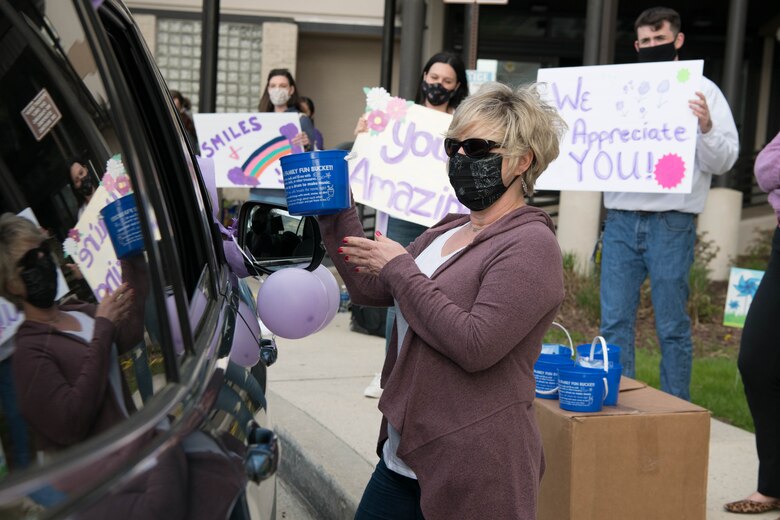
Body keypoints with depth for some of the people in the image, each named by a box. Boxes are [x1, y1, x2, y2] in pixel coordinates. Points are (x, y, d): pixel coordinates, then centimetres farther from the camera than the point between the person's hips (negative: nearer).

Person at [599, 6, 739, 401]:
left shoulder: (701, 91, 4)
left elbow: (723, 162, -2)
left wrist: (706, 128, -19)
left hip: (671, 223, -3)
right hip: (620, 220, 3)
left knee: (672, 327, 2)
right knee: (614, 322, 4)